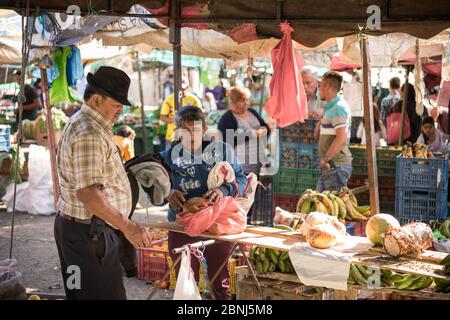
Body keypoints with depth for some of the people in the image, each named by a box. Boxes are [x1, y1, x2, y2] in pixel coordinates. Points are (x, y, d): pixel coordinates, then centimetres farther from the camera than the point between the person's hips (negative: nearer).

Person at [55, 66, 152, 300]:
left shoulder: (82, 124, 15)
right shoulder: (89, 134, -20)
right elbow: (87, 193, -27)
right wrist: (127, 226, -25)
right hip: (88, 233, -11)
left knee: (81, 293, 15)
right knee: (107, 294, -8)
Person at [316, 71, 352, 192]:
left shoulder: (339, 107, -14)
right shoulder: (330, 107, 20)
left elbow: (341, 138, -23)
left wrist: (326, 158, -21)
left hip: (337, 165, -10)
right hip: (329, 167, 10)